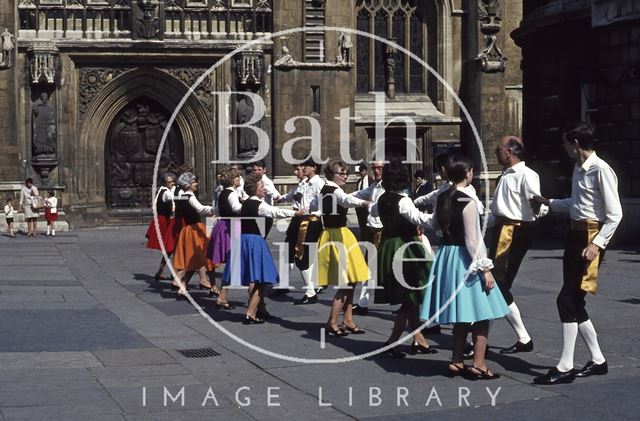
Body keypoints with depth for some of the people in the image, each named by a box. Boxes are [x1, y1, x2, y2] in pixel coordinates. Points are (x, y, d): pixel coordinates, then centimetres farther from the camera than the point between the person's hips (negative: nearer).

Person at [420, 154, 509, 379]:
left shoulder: (442, 199, 6)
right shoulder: (468, 203, -16)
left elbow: (437, 227, 14)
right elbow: (472, 239, -18)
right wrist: (485, 268, -14)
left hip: (446, 255, 8)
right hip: (464, 259, -8)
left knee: (462, 316, 17)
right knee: (482, 314, 1)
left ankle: (457, 362, 21)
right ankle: (478, 365, 1)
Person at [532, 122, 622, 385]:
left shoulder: (601, 170, -16)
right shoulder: (578, 169, 11)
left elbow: (615, 214, -17)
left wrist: (597, 244, -21)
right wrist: (548, 202, 27)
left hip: (591, 237, -9)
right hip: (575, 234, 9)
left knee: (568, 300, -10)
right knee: (574, 302, 11)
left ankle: (565, 367, -4)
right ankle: (597, 360, 24)